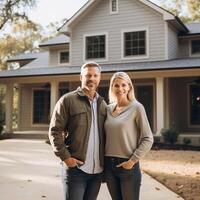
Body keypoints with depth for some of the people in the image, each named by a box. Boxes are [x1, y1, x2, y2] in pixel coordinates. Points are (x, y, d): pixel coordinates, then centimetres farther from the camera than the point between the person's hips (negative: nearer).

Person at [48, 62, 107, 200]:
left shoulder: (102, 104, 12)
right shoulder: (68, 100, -5)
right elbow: (55, 131, -8)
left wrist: (106, 160, 7)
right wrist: (65, 157, -14)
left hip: (98, 170, 5)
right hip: (76, 168, -5)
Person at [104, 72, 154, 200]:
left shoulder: (136, 108, -7)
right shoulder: (108, 109, 6)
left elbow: (148, 139, -8)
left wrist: (133, 160, -13)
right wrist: (104, 162, 8)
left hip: (128, 166, -4)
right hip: (109, 165, 5)